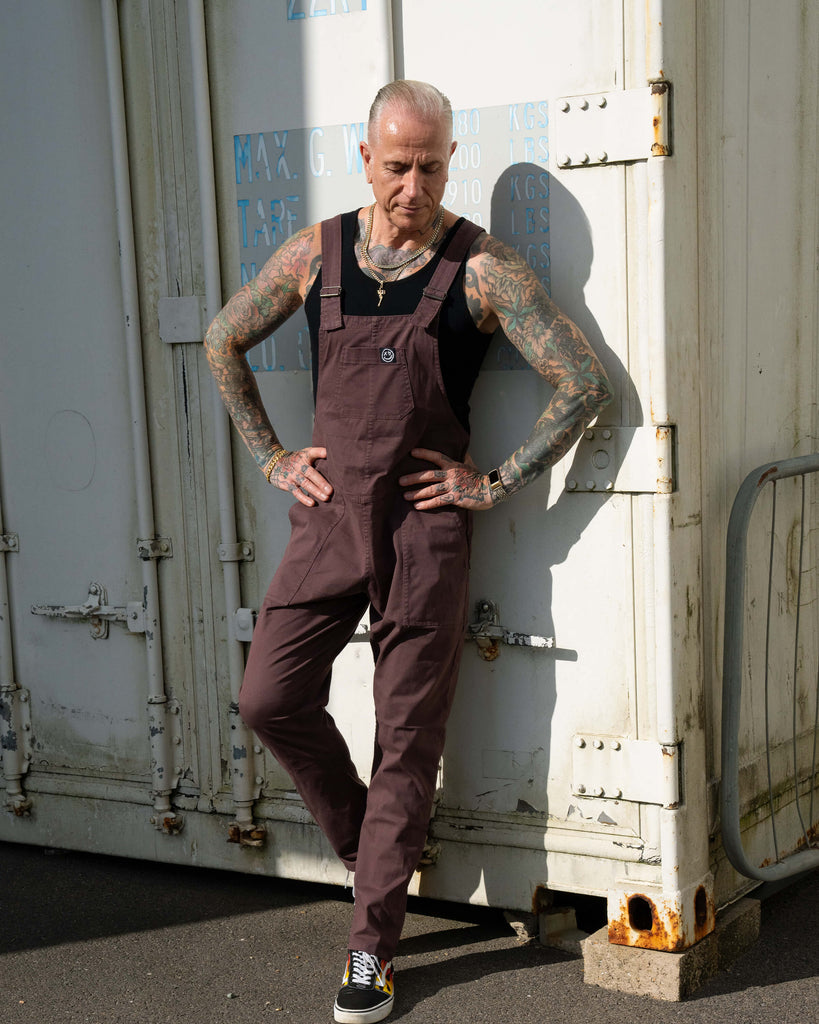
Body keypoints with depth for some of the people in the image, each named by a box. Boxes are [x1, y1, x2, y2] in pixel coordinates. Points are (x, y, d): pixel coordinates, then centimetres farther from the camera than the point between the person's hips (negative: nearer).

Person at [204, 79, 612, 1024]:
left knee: (407, 740, 2)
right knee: (270, 699, -3)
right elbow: (223, 341, 17)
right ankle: (367, 843, 24)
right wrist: (270, 456, 10)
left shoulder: (482, 269, -6)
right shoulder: (316, 253, 5)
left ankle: (372, 946, 13)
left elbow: (583, 384, -8)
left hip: (426, 530, -3)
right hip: (328, 517, 3)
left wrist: (497, 484, -8)